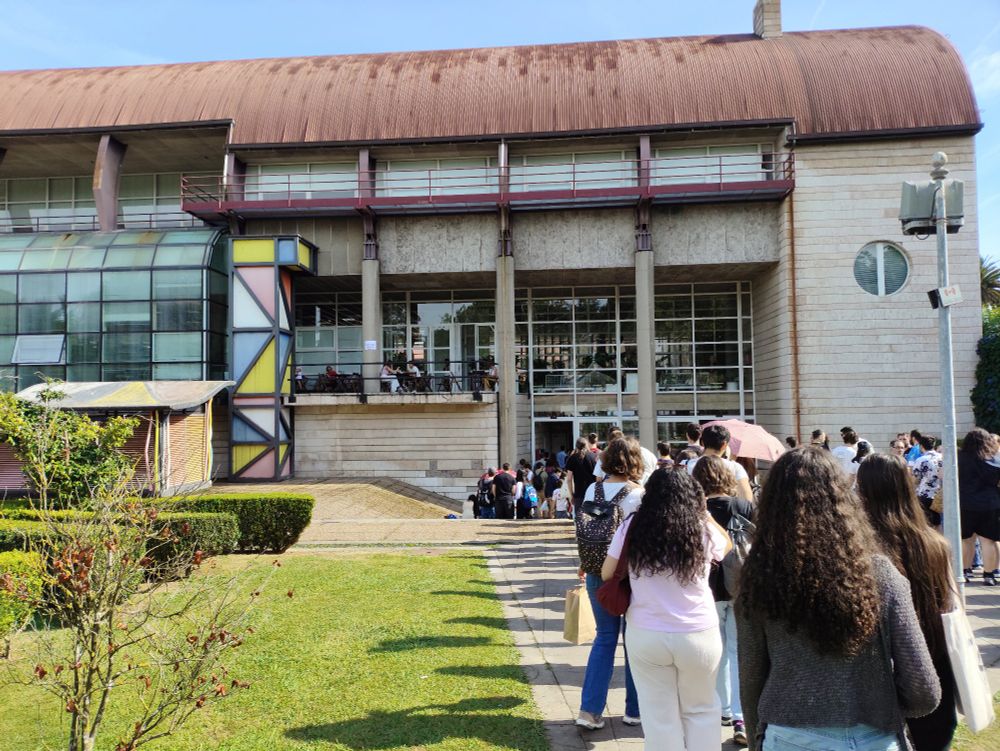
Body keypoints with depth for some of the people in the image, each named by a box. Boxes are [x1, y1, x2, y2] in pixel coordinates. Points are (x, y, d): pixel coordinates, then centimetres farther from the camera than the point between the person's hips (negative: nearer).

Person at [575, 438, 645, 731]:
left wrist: (583, 564, 16)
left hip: (597, 573, 4)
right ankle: (634, 710, 23)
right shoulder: (638, 494, -13)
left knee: (605, 637, 14)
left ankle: (590, 709, 10)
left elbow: (582, 529, 4)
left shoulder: (592, 490, 0)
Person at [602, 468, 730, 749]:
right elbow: (727, 545, 15)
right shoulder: (703, 530, -8)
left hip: (645, 635, 0)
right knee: (701, 710, 21)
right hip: (699, 635, 0)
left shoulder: (632, 527, -8)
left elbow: (607, 574, 1)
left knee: (659, 715, 14)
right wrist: (705, 515, 15)